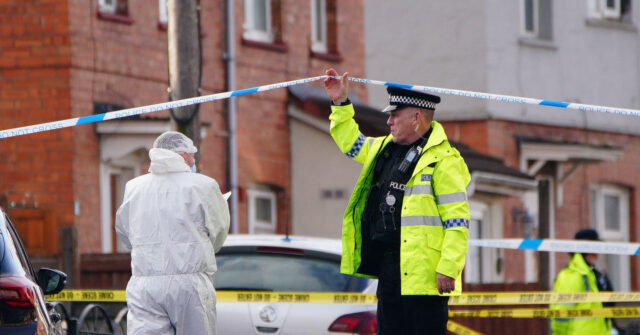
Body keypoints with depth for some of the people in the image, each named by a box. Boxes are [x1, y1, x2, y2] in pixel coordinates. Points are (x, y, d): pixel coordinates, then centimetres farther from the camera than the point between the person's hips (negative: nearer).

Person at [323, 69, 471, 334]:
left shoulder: (443, 160, -10)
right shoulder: (386, 149, 16)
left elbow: (457, 222, -14)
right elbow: (351, 143, 36)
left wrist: (448, 269, -20)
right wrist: (340, 104, 24)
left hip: (423, 272, -9)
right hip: (389, 268, 9)